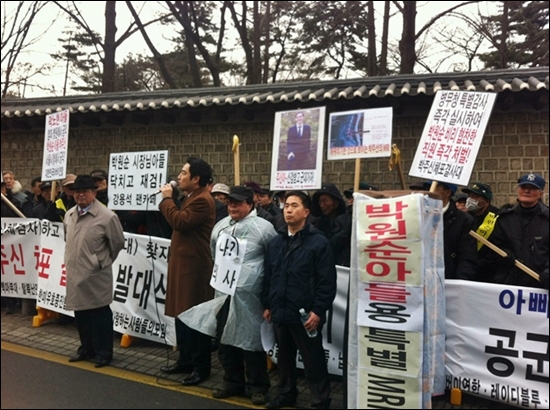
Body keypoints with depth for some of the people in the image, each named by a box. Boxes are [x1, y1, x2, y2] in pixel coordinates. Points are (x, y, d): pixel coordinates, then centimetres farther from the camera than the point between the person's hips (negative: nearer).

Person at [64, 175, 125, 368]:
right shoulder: (69, 214, 8)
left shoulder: (107, 216, -14)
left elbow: (118, 243, -5)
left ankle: (104, 352, 17)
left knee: (100, 315, 4)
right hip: (75, 274, 7)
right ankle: (86, 348, 34)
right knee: (80, 313, 18)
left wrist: (103, 262, 3)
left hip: (96, 276, -7)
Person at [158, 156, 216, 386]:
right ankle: (185, 360, 27)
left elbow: (179, 222, -24)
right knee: (182, 314, 15)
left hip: (194, 266, -11)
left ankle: (201, 367, 9)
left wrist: (167, 199, -13)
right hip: (183, 264, 11)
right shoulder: (192, 197, 18)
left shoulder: (202, 200, -17)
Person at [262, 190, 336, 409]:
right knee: (284, 356, 20)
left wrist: (318, 310, -15)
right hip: (280, 312, 6)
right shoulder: (275, 242, 10)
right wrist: (267, 305, 12)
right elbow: (268, 277, 15)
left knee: (313, 360, 6)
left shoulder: (318, 242, -10)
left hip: (305, 314, -6)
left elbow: (327, 281, -12)